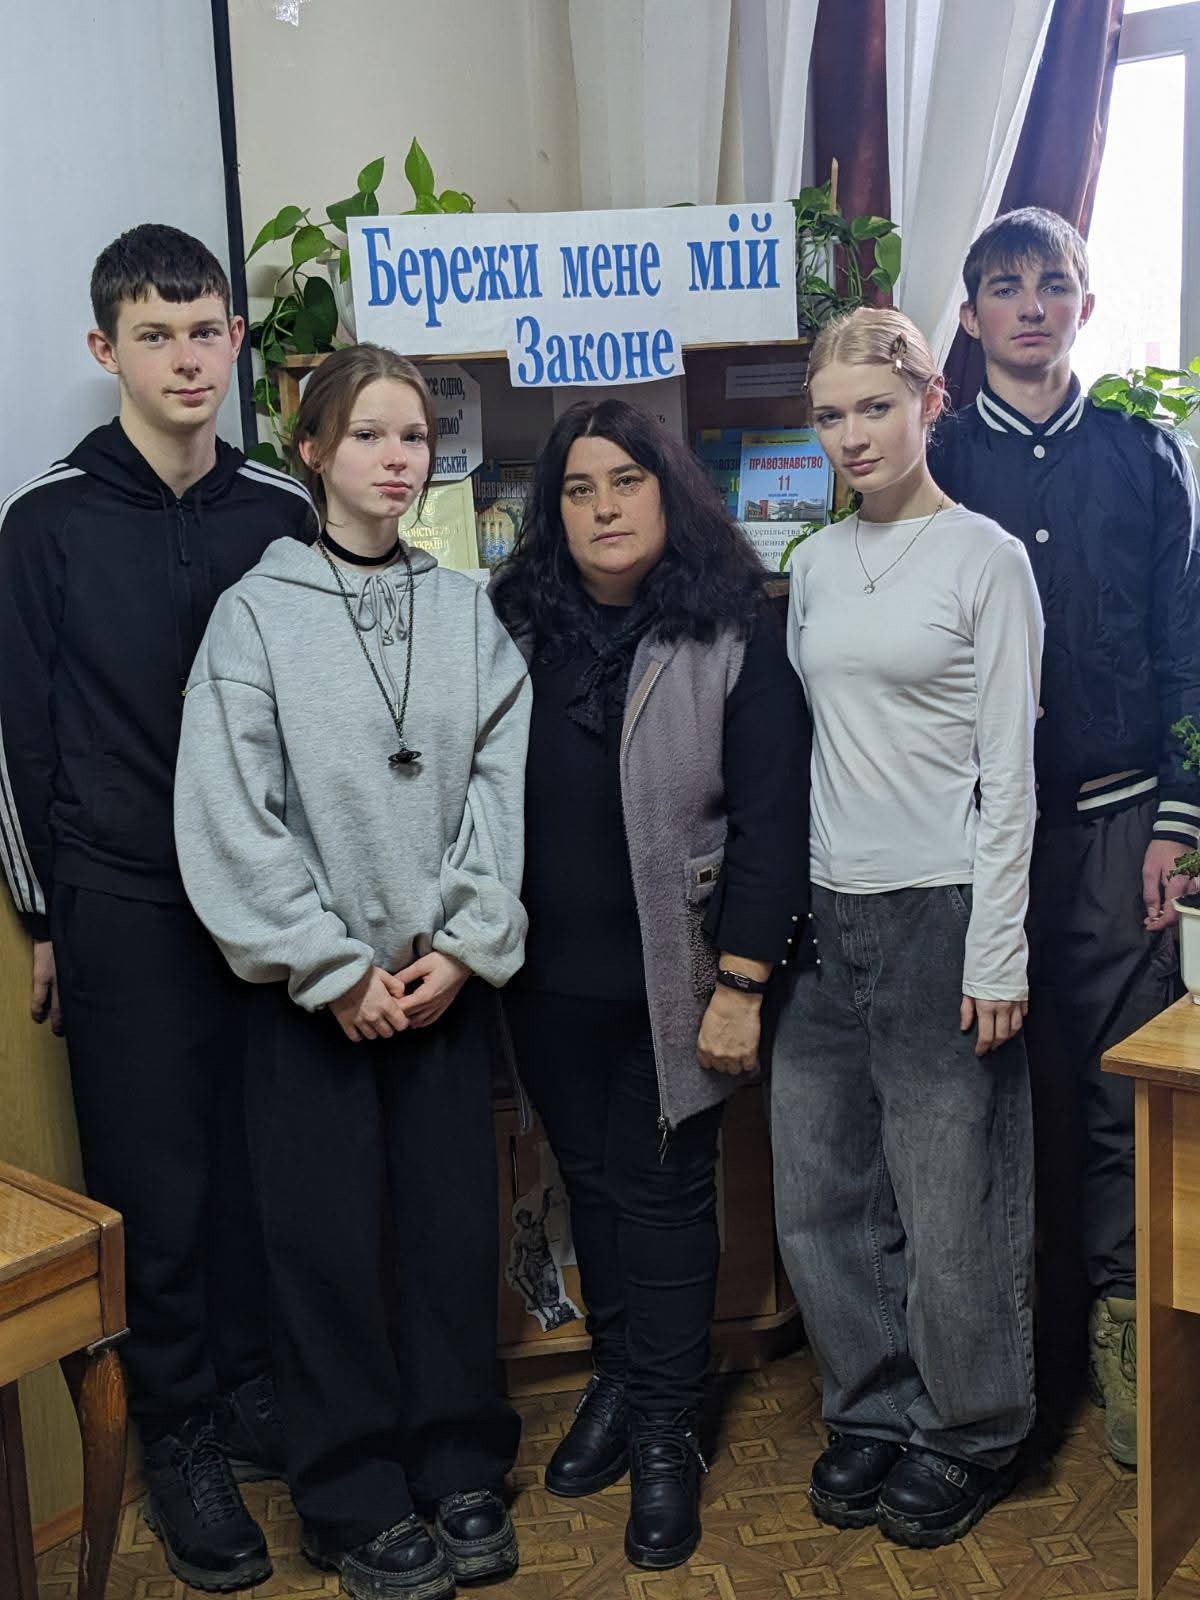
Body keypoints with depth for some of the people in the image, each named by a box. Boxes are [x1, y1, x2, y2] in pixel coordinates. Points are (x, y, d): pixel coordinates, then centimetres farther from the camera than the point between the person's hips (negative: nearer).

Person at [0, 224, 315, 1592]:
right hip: (124, 908, -2)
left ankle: (253, 1384, 30)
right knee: (155, 1182, 5)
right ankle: (178, 1436, 22)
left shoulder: (286, 517, 5)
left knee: (264, 1158, 9)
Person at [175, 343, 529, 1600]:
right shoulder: (256, 611, -3)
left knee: (457, 1222, 8)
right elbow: (229, 814, -8)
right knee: (329, 1238, 4)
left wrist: (466, 946, -8)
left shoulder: (466, 608, 6)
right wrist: (336, 968, -10)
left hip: (445, 975, 2)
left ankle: (460, 1470, 26)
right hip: (313, 985, -2)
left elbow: (501, 783, 1)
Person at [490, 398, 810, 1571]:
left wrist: (741, 985, -13)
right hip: (549, 977, 4)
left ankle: (666, 1429, 21)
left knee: (663, 1190, 6)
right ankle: (616, 1378, 34)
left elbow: (771, 818, -10)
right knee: (590, 1179, 15)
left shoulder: (733, 636, -7)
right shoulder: (522, 626, 3)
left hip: (669, 978, -3)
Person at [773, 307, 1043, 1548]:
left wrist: (997, 950, -11)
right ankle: (873, 1412, 30)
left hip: (941, 911, -5)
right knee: (819, 1192, 10)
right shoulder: (816, 564, 11)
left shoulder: (984, 556, -4)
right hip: (829, 912, 5)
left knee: (951, 1200, 3)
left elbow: (1009, 767, -7)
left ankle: (968, 1435, 25)